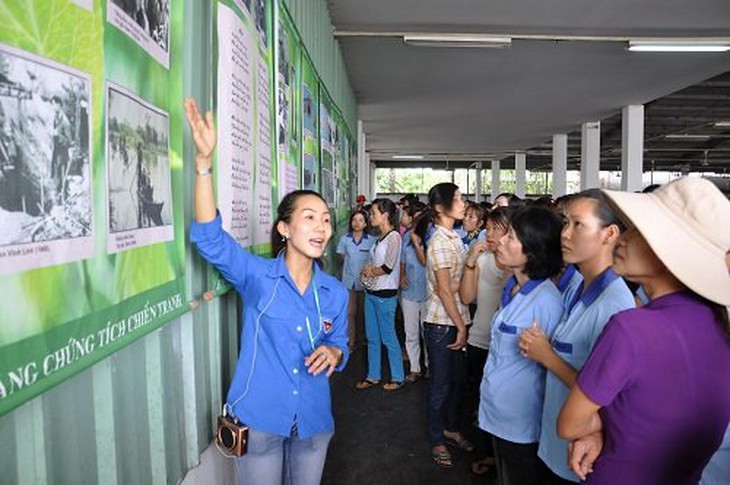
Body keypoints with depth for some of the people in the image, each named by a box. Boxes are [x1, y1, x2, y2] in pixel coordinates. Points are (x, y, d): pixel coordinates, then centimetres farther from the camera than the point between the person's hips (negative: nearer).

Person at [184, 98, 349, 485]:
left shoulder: (335, 293, -1)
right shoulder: (257, 276, -11)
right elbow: (209, 236, -25)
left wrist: (333, 353, -15)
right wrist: (204, 161, -33)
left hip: (313, 423, 3)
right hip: (258, 421, -3)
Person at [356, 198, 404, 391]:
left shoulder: (394, 237, -13)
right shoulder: (380, 237, 11)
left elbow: (388, 267, -19)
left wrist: (370, 271, -4)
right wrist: (368, 269, -2)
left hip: (385, 294, -8)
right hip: (371, 292, 8)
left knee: (388, 337, 3)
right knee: (372, 337, 14)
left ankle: (398, 377, 18)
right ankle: (373, 376, 26)